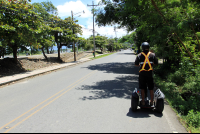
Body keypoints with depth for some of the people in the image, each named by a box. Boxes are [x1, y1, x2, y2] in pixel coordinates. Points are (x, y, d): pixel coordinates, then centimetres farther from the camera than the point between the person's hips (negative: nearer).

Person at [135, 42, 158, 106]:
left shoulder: (139, 55, -4)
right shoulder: (152, 54, -1)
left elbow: (136, 64, -2)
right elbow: (156, 63, 5)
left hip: (142, 74, -1)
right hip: (150, 73, 1)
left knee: (142, 89, 9)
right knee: (151, 89, 11)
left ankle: (143, 101, 15)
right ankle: (152, 102, 18)